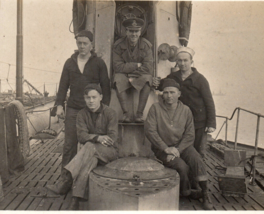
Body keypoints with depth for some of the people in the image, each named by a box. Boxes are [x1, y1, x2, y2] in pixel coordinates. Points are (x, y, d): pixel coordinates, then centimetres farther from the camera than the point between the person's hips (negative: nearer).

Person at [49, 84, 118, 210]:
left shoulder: (110, 113, -3)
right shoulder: (82, 114, 6)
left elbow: (112, 138, -11)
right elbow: (81, 136, -8)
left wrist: (91, 139, -22)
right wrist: (98, 138, -28)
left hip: (109, 152, -2)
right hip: (90, 152, 3)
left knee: (89, 146, -35)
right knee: (90, 160, -35)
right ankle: (75, 201, -43)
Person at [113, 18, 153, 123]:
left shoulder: (146, 45, -5)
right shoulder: (118, 45, -6)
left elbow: (148, 68, -13)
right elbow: (118, 67, -14)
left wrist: (132, 76, -18)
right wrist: (137, 65, -17)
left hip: (140, 76, 0)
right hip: (124, 75, 0)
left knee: (147, 78, -32)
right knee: (118, 79, -32)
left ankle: (139, 113, -27)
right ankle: (125, 113, -29)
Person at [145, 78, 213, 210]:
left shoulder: (186, 110, 3)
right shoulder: (155, 108, -4)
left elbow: (190, 135, 1)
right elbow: (149, 131, -12)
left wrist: (178, 150, -15)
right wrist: (166, 148, -18)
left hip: (182, 146, 2)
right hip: (162, 148, -2)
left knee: (196, 160, -26)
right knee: (182, 166, -25)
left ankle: (205, 194, -13)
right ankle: (186, 192, 4)